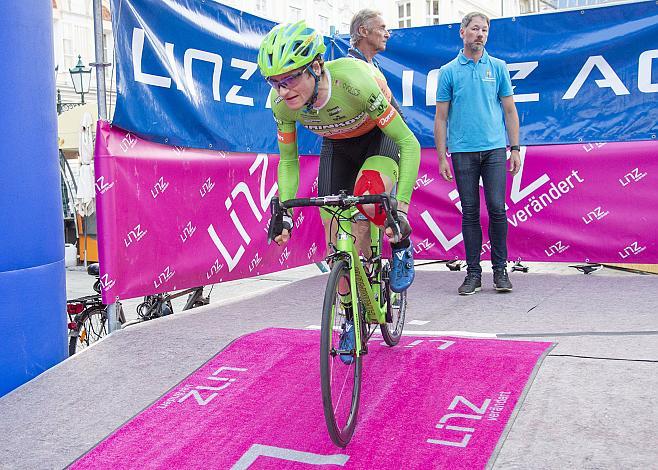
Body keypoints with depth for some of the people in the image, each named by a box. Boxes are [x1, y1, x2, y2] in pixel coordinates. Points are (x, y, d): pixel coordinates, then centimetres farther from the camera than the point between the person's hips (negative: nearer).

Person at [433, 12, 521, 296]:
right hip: (463, 152, 0)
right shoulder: (449, 71, 6)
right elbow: (441, 117, 5)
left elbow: (510, 111, 11)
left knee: (497, 209, -4)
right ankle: (473, 272, 11)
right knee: (470, 212, 3)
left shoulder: (498, 67, 10)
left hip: (495, 149, 1)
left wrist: (515, 149, 3)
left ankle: (500, 269, 9)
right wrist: (442, 157, -1)